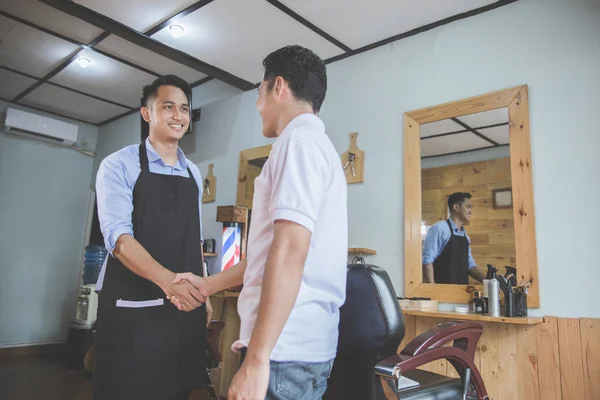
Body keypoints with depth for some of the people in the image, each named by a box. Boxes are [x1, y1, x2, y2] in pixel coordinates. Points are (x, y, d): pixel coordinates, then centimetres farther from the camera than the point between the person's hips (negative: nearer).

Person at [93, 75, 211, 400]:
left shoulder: (193, 174, 11)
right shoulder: (119, 165, -5)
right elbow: (118, 236, -17)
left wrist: (202, 295, 11)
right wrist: (166, 279, -32)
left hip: (186, 307, 5)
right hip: (133, 308, -5)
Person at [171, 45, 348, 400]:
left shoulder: (298, 139, -12)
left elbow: (289, 251, -23)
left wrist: (257, 357, -22)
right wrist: (208, 285, 24)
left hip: (286, 346, -9)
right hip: (304, 340, 9)